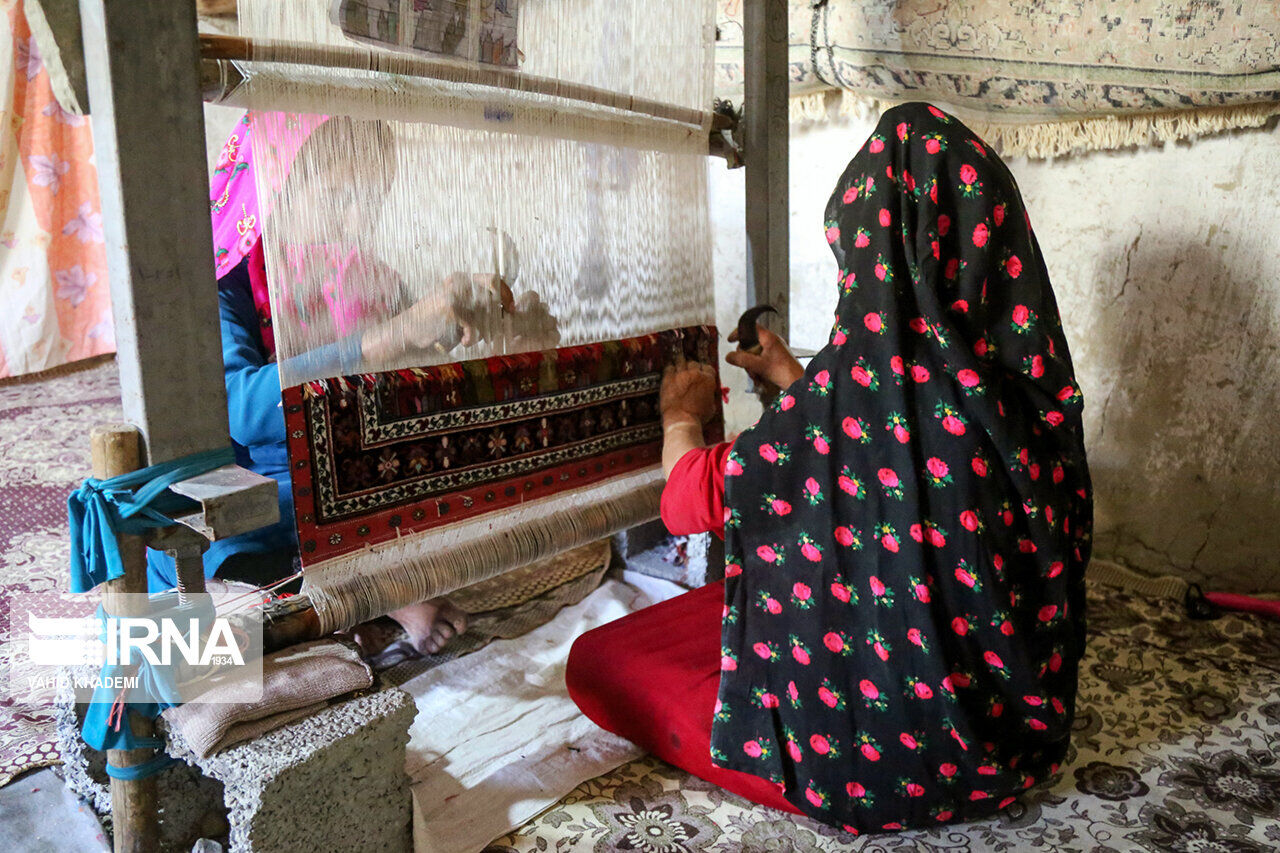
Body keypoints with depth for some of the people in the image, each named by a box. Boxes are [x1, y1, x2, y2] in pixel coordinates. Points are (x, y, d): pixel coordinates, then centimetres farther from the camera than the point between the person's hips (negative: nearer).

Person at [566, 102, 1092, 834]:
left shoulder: (869, 374, -28)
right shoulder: (1031, 371, -7)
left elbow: (690, 500, -14)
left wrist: (682, 417, 7)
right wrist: (795, 383, 24)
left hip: (884, 755, -8)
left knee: (601, 662, 3)